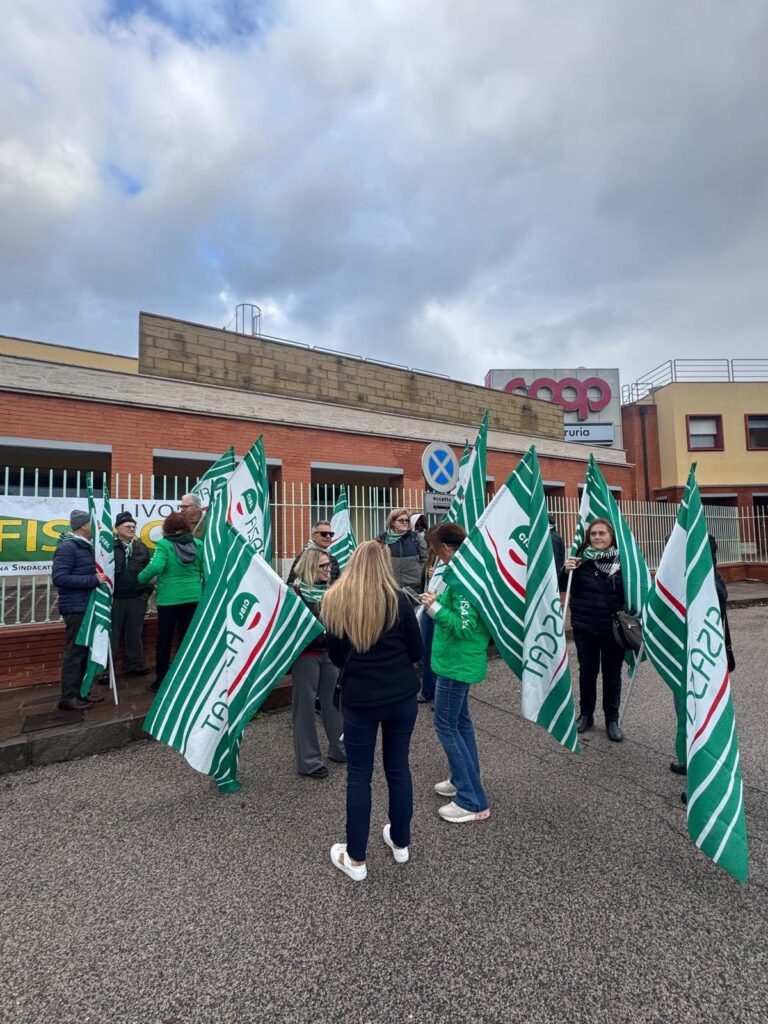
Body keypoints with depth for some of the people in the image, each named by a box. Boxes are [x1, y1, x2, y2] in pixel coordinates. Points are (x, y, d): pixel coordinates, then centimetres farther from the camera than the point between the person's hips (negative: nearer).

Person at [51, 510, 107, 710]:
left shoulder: (86, 546, 14)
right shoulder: (67, 547, -15)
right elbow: (59, 578, -23)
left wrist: (99, 577, 3)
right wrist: (93, 580, -25)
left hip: (87, 606, 9)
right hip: (76, 608, -9)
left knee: (84, 650, 14)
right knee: (75, 651, -3)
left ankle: (79, 691, 23)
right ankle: (68, 697, 6)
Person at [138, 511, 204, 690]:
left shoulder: (164, 544, -10)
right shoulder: (197, 544, 1)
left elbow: (156, 567, -21)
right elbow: (205, 569, 3)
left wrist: (140, 578, -3)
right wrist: (203, 590, 15)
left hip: (169, 599, -3)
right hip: (193, 597, 3)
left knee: (164, 640, 11)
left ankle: (161, 679, 19)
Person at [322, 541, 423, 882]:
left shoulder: (335, 601, -7)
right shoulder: (397, 600, -11)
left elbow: (335, 656, 3)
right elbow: (417, 652, -3)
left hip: (359, 698, -1)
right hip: (402, 696, 1)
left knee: (358, 775, 13)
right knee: (398, 767, 18)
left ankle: (355, 859, 26)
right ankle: (400, 842, 37)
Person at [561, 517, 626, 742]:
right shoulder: (580, 559, -6)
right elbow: (562, 587, -2)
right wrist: (566, 571, -22)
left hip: (614, 627, 0)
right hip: (584, 626, 0)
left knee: (612, 673, 12)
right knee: (587, 671, 13)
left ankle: (612, 720, 28)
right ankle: (586, 715, 30)